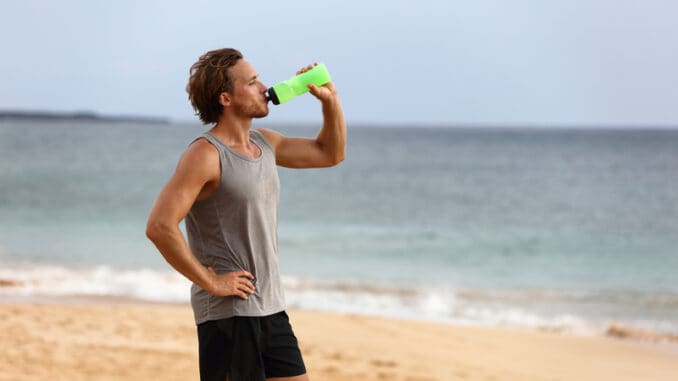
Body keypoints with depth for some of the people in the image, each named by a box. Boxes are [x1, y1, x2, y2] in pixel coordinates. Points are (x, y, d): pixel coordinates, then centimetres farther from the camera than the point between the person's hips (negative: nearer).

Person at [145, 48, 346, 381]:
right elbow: (159, 226, -24)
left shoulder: (264, 144, 11)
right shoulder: (205, 154, -14)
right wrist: (210, 282, -19)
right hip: (228, 312, -8)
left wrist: (330, 101, 10)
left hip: (271, 310, 8)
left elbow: (330, 153, 26)